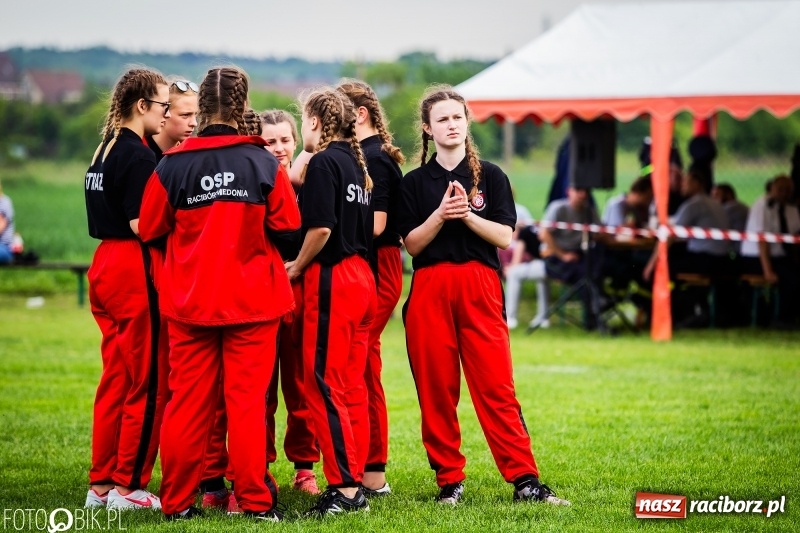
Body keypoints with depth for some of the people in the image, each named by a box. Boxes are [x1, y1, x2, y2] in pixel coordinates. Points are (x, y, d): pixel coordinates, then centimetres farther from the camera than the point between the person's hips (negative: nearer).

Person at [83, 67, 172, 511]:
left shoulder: (104, 152, 15)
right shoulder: (138, 156, -14)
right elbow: (142, 224, -19)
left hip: (105, 266, 9)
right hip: (136, 270, -9)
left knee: (116, 379, 13)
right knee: (148, 382, -2)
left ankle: (101, 484, 17)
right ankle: (128, 486, 2)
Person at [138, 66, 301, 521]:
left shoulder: (172, 166, -5)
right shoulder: (265, 164, -7)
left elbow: (150, 229, 4)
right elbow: (289, 230, -4)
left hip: (189, 300, 1)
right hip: (252, 300, -1)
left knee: (187, 401, 6)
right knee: (248, 399, 2)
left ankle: (178, 501, 10)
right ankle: (256, 500, 3)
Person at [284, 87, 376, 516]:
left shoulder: (323, 162, -11)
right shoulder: (356, 163, 15)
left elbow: (320, 227, -20)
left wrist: (296, 268, -4)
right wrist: (304, 262, 13)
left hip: (331, 279, -9)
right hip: (361, 276, 9)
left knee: (324, 387, -7)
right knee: (352, 388, 11)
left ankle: (344, 488, -9)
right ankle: (357, 480, 14)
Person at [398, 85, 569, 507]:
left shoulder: (490, 176, 8)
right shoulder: (415, 183, 9)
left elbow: (505, 237, 0)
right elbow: (411, 244, 2)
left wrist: (467, 216, -14)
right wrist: (440, 215, -14)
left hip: (480, 286, -1)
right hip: (430, 289, 1)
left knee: (496, 386, -6)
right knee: (436, 388, 1)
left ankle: (524, 479, -5)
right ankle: (449, 479, 9)